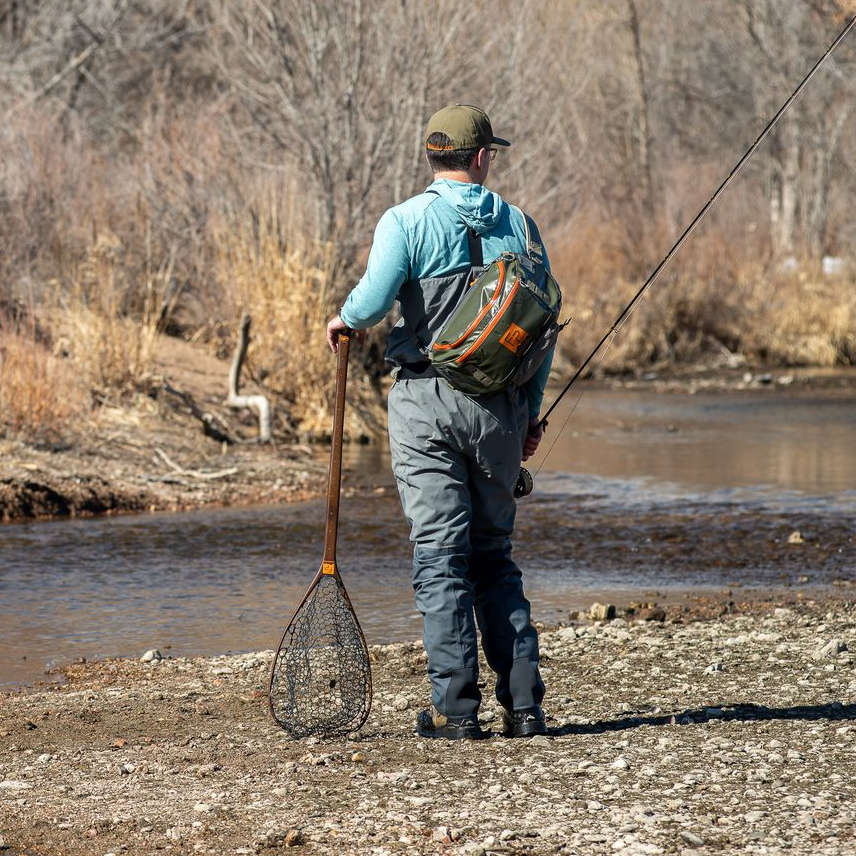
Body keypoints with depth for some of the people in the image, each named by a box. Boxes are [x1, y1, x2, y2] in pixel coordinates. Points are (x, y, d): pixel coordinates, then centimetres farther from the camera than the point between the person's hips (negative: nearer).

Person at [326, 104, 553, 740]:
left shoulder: (407, 222, -6)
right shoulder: (517, 224, 6)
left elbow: (374, 299, -20)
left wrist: (346, 319, 4)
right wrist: (531, 413, 16)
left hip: (429, 403, -3)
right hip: (502, 404, 3)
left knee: (441, 555, 0)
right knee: (496, 555, 13)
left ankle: (457, 708, -3)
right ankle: (524, 703, 9)